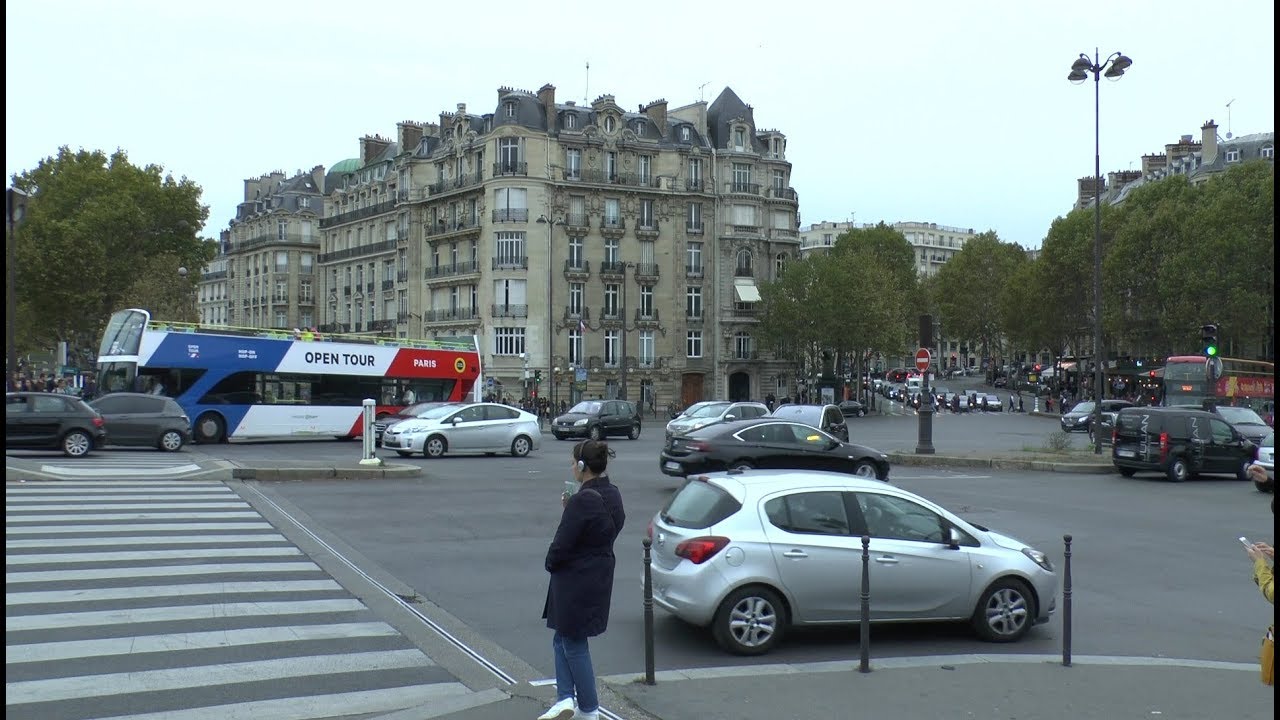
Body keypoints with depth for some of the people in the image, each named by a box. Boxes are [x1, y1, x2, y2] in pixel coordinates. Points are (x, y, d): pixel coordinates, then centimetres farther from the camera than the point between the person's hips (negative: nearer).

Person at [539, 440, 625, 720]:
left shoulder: (583, 500, -25)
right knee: (562, 639, 20)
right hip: (600, 578, 9)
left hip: (575, 581, -9)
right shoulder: (613, 495, 4)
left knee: (573, 644, 7)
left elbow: (563, 543, -22)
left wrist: (551, 563, -2)